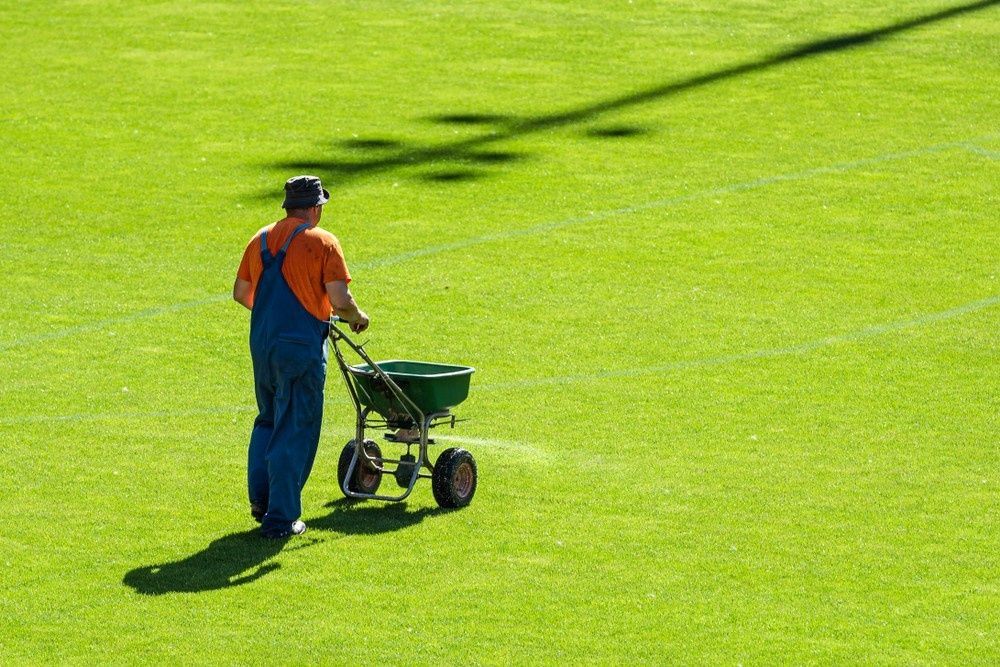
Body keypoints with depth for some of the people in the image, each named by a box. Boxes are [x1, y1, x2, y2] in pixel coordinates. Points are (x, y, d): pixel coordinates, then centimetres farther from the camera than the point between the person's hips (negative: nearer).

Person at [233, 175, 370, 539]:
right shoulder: (322, 243, -8)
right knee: (295, 431, 1)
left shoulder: (261, 239, 9)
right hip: (301, 346, -6)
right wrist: (358, 317, 6)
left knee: (267, 421, 23)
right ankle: (280, 517, 1)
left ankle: (260, 499, 22)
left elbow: (241, 293, 16)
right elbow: (339, 300, -14)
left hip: (262, 342, 6)